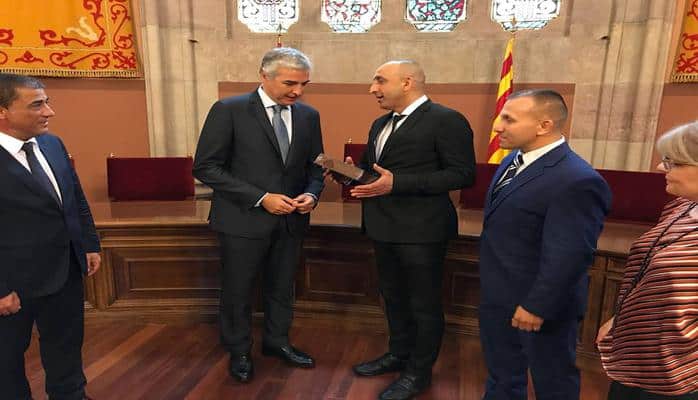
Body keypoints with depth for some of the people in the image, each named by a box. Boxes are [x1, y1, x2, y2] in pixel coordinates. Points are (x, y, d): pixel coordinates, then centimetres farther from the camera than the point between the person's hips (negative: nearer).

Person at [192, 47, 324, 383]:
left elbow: (315, 166, 11)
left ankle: (276, 341, 43)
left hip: (291, 220, 4)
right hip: (244, 219, -4)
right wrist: (260, 198, -19)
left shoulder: (308, 115, 3)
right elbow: (205, 167, -14)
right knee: (237, 291, 13)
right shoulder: (229, 110, -11)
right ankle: (239, 351, 37)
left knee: (282, 287, 19)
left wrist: (311, 194, -11)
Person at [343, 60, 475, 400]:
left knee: (424, 303, 7)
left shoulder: (446, 120, -12)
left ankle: (419, 372, 27)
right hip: (384, 227, 8)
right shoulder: (381, 124, 14)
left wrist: (397, 183, -25)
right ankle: (399, 353, 41)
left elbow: (462, 174, -19)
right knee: (393, 296, 21)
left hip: (421, 229, -8)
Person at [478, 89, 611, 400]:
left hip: (536, 304, -8)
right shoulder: (513, 160, 4)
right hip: (498, 296, 8)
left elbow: (569, 256, -27)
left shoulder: (576, 180, -27)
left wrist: (538, 307, -19)